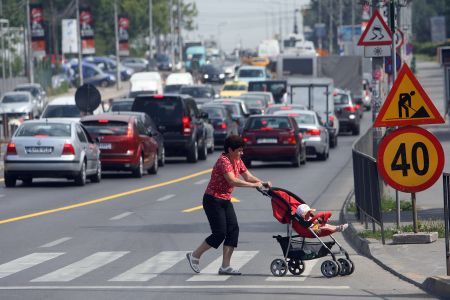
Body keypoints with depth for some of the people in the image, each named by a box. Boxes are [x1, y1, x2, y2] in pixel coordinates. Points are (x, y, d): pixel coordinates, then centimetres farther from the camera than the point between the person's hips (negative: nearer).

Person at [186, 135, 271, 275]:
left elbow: (248, 176, 7)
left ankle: (225, 266, -1)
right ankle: (194, 255, 7)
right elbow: (232, 181, -32)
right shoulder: (224, 161, -21)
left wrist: (263, 183, -10)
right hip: (213, 200, -9)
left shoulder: (237, 161, 8)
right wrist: (254, 185, -32)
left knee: (233, 230, -2)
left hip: (225, 201, 9)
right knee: (220, 233, -11)